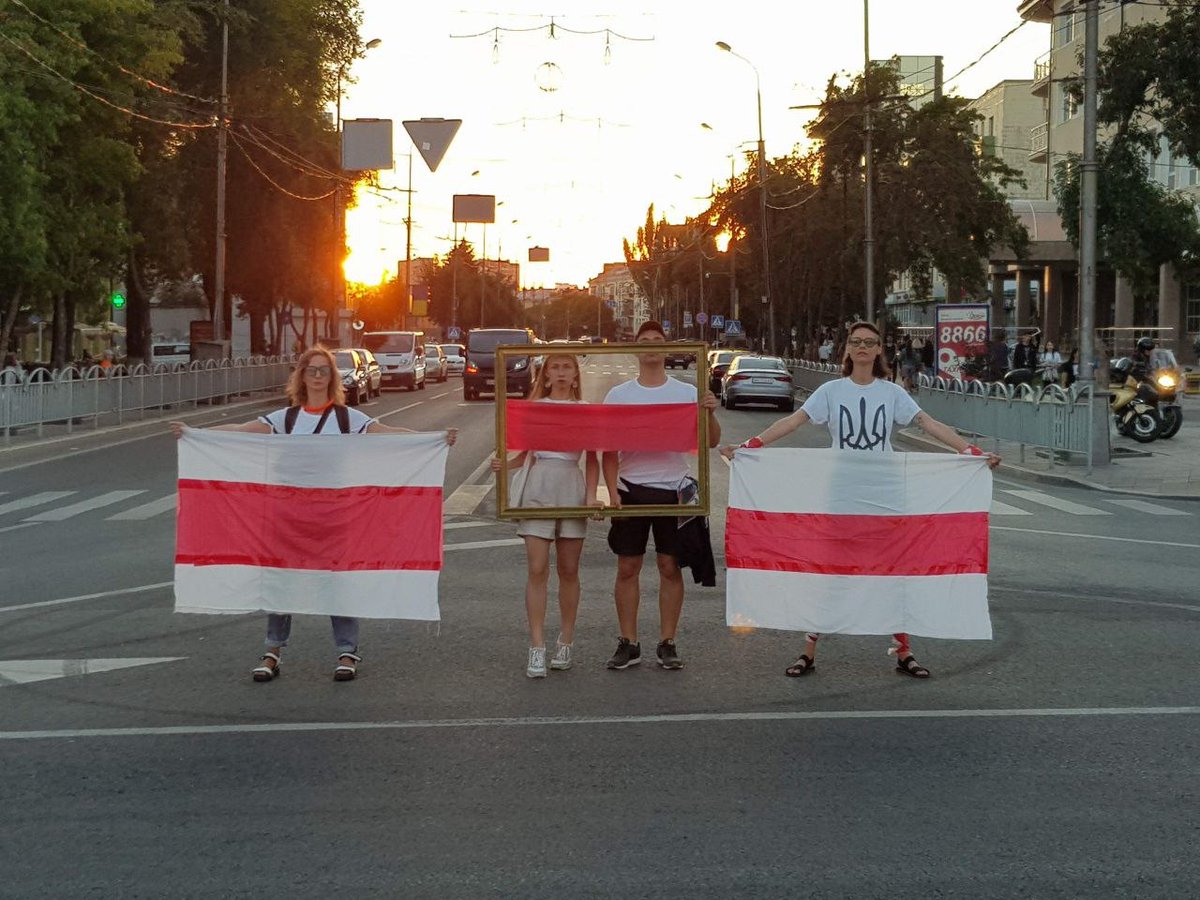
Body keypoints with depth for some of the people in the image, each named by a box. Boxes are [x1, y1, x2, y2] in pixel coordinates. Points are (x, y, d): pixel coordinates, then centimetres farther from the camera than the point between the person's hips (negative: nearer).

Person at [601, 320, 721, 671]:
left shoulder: (686, 393, 3)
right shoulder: (619, 395, 5)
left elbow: (711, 442, 0)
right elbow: (609, 450, 4)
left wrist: (710, 413, -19)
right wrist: (612, 493, -6)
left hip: (673, 491, 0)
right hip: (631, 490, 1)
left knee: (671, 567, 4)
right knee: (627, 568, 3)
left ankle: (667, 643, 12)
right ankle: (628, 644, 12)